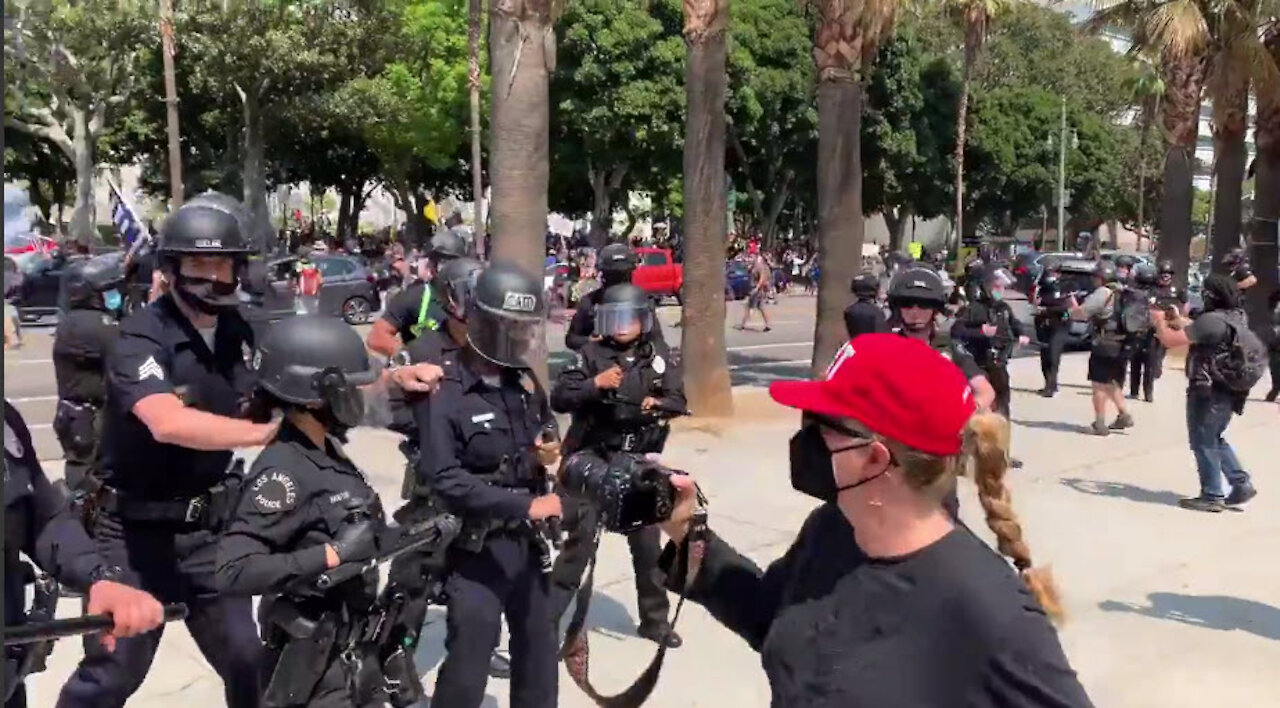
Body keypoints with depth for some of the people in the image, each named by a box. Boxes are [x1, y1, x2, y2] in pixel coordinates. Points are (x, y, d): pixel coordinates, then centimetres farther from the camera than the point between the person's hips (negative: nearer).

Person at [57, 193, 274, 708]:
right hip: (136, 530, -5)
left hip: (210, 524, 6)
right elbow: (169, 422, -37)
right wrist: (268, 431, -40)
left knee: (246, 659, 13)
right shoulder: (141, 337, -19)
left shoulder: (239, 333, 2)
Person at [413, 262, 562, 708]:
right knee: (469, 662, -2)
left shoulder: (526, 383, 6)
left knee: (539, 649, 20)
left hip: (526, 541, 7)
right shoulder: (444, 393, -17)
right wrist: (525, 504, -27)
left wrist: (551, 449, -2)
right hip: (476, 549, -7)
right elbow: (444, 482, -25)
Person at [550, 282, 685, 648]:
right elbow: (558, 398, -13)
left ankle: (654, 618, 27)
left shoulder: (658, 356, 2)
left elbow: (678, 400, -2)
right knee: (580, 539, -4)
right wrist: (595, 383, -27)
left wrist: (658, 404, -23)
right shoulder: (592, 354, -6)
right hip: (591, 460, -3)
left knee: (647, 541, 12)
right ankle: (549, 614, 6)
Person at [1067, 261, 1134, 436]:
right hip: (1121, 345, 8)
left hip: (1105, 345, -8)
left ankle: (1100, 424, 0)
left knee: (1099, 384, -1)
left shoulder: (1102, 293, -13)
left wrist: (1072, 305, 6)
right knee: (1113, 383, 22)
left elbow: (1079, 313, -15)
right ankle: (1124, 415, 22)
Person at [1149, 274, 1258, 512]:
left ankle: (1212, 496, 12)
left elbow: (1170, 340, -20)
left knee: (1203, 443, 5)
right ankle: (1241, 485, 21)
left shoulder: (1212, 320, -23)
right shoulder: (1237, 316, 6)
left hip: (1208, 392, -9)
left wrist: (1160, 321, -2)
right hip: (1228, 392, 9)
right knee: (1215, 440, 22)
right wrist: (1174, 319, 16)